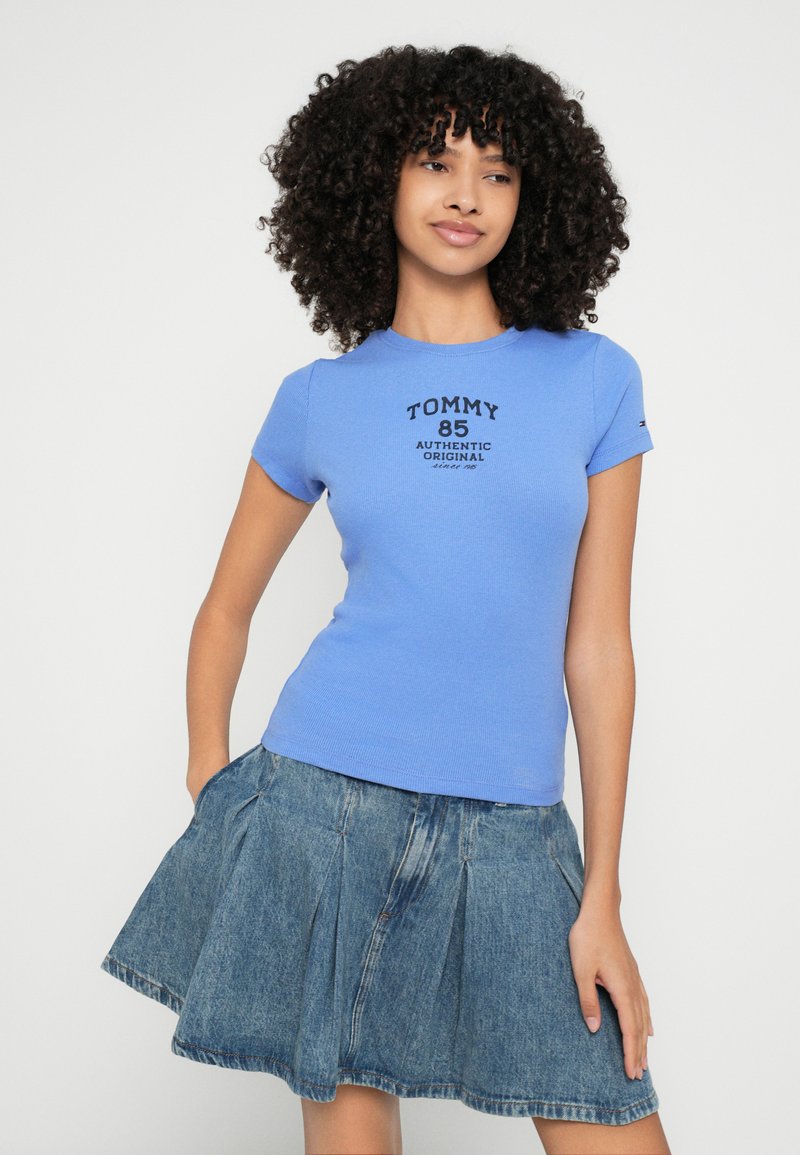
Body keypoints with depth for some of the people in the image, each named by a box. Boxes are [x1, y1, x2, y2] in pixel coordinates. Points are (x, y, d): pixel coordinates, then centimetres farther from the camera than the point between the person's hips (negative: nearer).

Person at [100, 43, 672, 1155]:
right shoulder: (320, 398, 5)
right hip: (325, 809, 0)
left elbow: (598, 643, 2)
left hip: (514, 832, 1)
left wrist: (602, 897, 0)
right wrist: (211, 793, 6)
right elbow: (226, 611, 15)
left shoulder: (594, 379, 4)